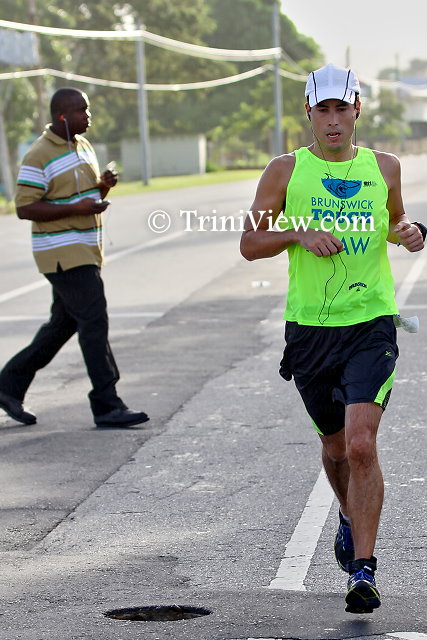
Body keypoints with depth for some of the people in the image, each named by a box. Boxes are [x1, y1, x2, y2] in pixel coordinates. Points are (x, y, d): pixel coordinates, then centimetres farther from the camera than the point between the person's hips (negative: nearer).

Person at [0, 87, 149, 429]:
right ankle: (107, 406, -7)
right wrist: (76, 208, -23)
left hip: (85, 251, 9)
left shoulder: (83, 145, 14)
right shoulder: (38, 156, -13)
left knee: (64, 323, 13)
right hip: (62, 253, -9)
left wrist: (104, 186, 1)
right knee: (94, 322, -11)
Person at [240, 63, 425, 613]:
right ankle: (350, 518, 47)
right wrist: (298, 233, -13)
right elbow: (250, 244, 4)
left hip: (371, 325, -1)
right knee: (335, 448, 15)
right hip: (309, 327, 1)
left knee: (361, 444, -17)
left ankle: (362, 569, -12)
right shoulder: (285, 171, 2)